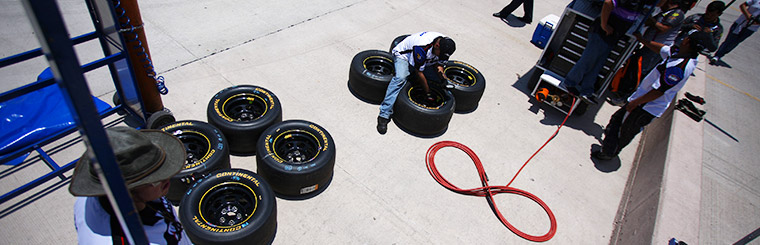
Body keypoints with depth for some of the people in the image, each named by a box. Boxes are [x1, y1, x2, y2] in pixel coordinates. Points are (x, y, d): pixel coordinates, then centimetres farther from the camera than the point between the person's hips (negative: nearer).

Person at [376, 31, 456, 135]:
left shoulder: (446, 45, -17)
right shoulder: (422, 47, -39)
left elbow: (439, 63, -2)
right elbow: (419, 72, -31)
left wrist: (440, 71, -25)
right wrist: (428, 93, -26)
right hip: (403, 54, -8)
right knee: (400, 78, -34)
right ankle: (384, 115, -37)